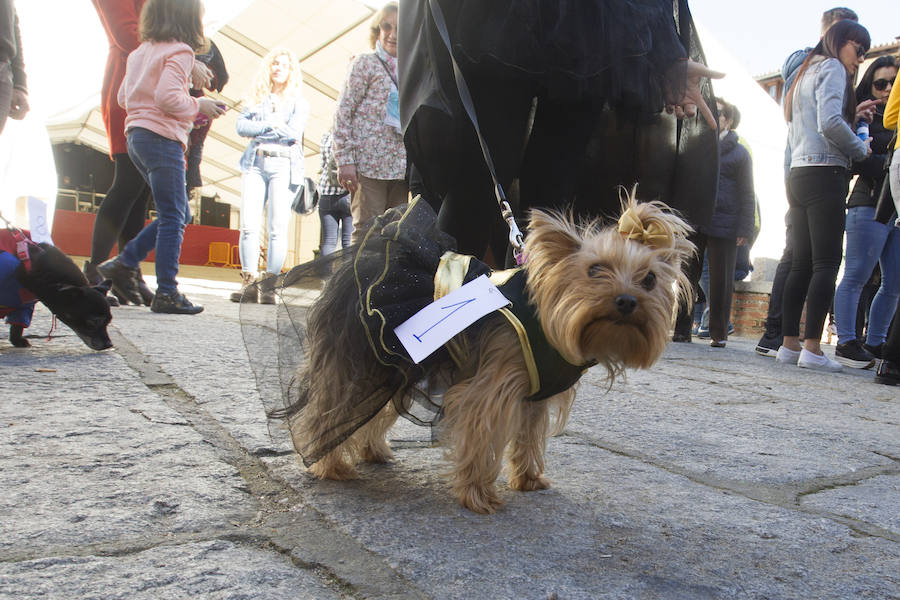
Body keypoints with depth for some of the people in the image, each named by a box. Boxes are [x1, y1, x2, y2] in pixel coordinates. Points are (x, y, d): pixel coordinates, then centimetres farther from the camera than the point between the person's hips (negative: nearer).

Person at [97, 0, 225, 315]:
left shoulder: (141, 51, 18)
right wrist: (198, 106, -4)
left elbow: (123, 97, 20)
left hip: (136, 135, 9)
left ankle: (124, 263, 12)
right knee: (173, 218, -6)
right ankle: (166, 294, -6)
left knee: (174, 214, 15)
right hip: (162, 138, -9)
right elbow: (168, 97, -19)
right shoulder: (180, 51, -7)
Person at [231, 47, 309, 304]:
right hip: (254, 163, 2)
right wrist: (271, 124, -5)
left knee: (278, 228, -9)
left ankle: (269, 285, -6)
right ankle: (248, 282, -5)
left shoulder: (298, 102, 10)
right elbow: (241, 126, 4)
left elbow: (294, 133, -6)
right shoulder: (256, 97, 19)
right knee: (249, 225, -8)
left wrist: (259, 130, 1)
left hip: (284, 165, -2)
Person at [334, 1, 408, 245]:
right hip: (369, 162, -5)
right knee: (368, 230, -10)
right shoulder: (365, 63, 6)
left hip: (400, 166, 5)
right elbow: (343, 112, -1)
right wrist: (345, 160, -11)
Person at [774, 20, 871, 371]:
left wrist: (853, 115, 17)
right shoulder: (832, 68, 0)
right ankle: (812, 348, -15)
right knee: (826, 263, -11)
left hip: (799, 175, 9)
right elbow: (830, 121, -15)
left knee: (802, 264, 5)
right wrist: (860, 149, -2)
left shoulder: (805, 74, 27)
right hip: (825, 174, -9)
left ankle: (789, 344, 3)